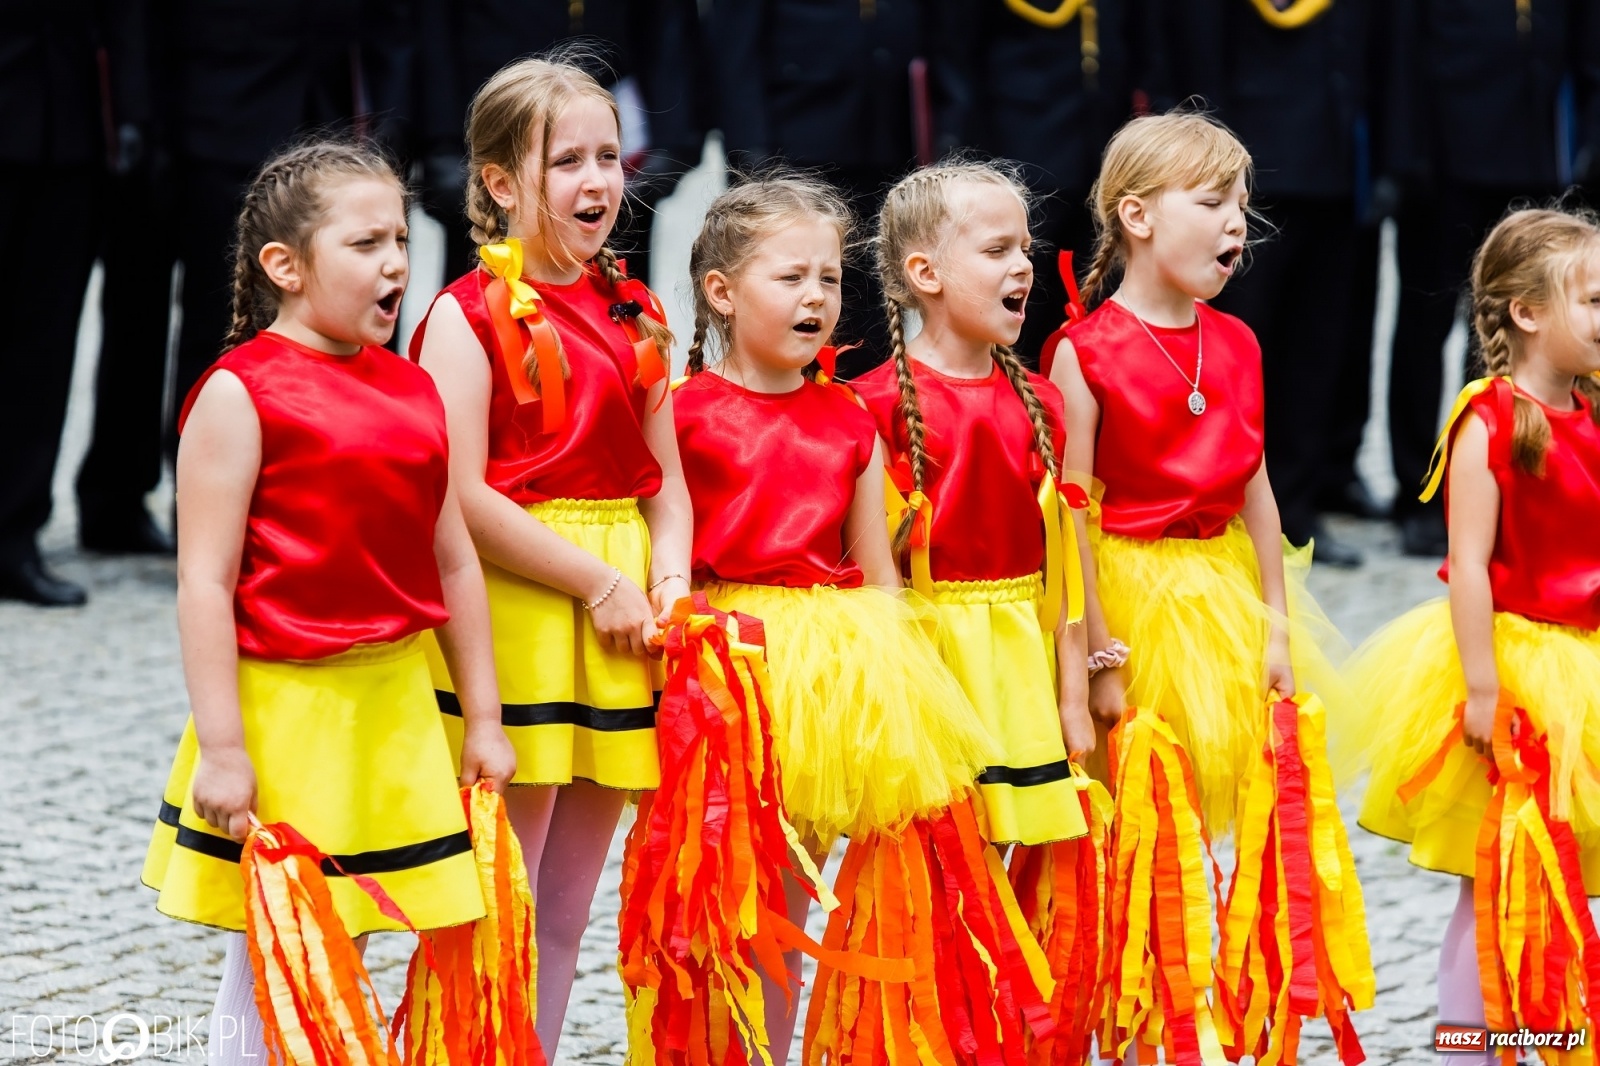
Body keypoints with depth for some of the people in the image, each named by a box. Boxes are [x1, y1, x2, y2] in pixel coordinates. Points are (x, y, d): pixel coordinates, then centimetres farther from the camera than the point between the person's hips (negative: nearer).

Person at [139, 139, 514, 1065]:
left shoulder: (412, 390, 9)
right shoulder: (242, 392, -11)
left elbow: (454, 562, 13)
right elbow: (206, 581, -14)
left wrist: (483, 718, 13)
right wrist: (221, 748, -17)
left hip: (397, 706, 6)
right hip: (283, 707, -6)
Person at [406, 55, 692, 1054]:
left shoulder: (631, 314, 12)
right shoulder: (471, 315, -7)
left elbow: (665, 482, 14)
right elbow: (461, 498, -15)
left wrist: (667, 585, -5)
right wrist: (597, 581, -14)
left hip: (621, 614, 6)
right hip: (514, 607, -6)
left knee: (566, 914, 12)